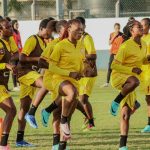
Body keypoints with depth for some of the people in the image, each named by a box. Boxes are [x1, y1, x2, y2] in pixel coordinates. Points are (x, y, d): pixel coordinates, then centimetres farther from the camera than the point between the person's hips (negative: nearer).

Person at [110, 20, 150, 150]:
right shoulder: (126, 46, -15)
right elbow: (114, 65, -16)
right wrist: (132, 70, -25)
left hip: (129, 82, 7)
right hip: (118, 76, -7)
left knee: (126, 114, 2)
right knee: (134, 81, -42)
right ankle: (116, 102, -21)